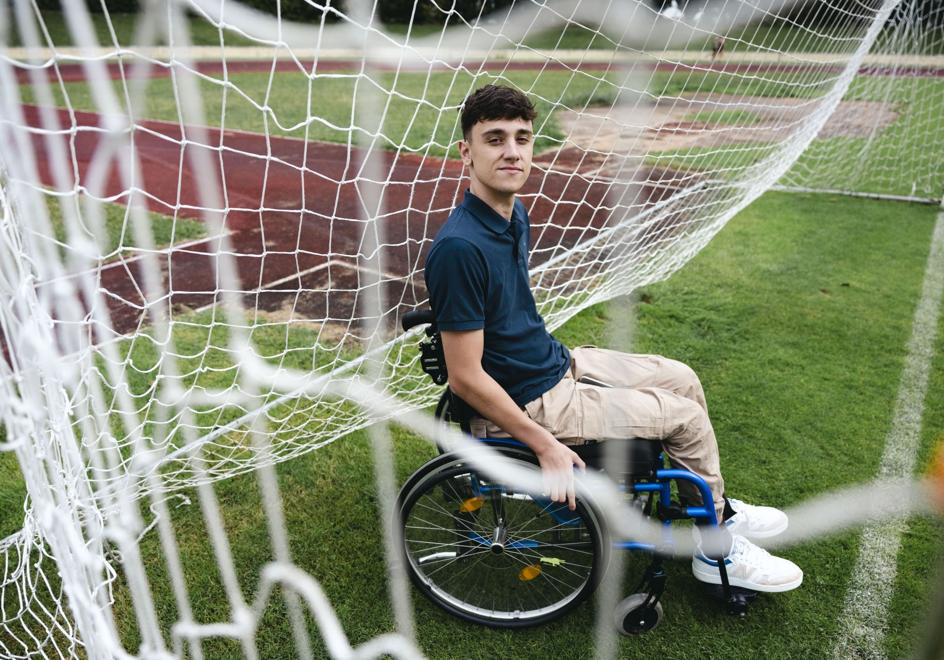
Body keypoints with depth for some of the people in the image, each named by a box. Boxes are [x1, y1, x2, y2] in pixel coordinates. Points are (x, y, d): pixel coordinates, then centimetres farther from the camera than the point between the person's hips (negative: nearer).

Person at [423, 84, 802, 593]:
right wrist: (546, 446, -21)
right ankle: (718, 550, 25)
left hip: (554, 362, 9)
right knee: (687, 417, -1)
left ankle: (715, 505, 36)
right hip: (529, 402, -9)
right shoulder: (461, 248, -29)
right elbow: (466, 378, -26)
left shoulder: (514, 214, 1)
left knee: (681, 378, 16)